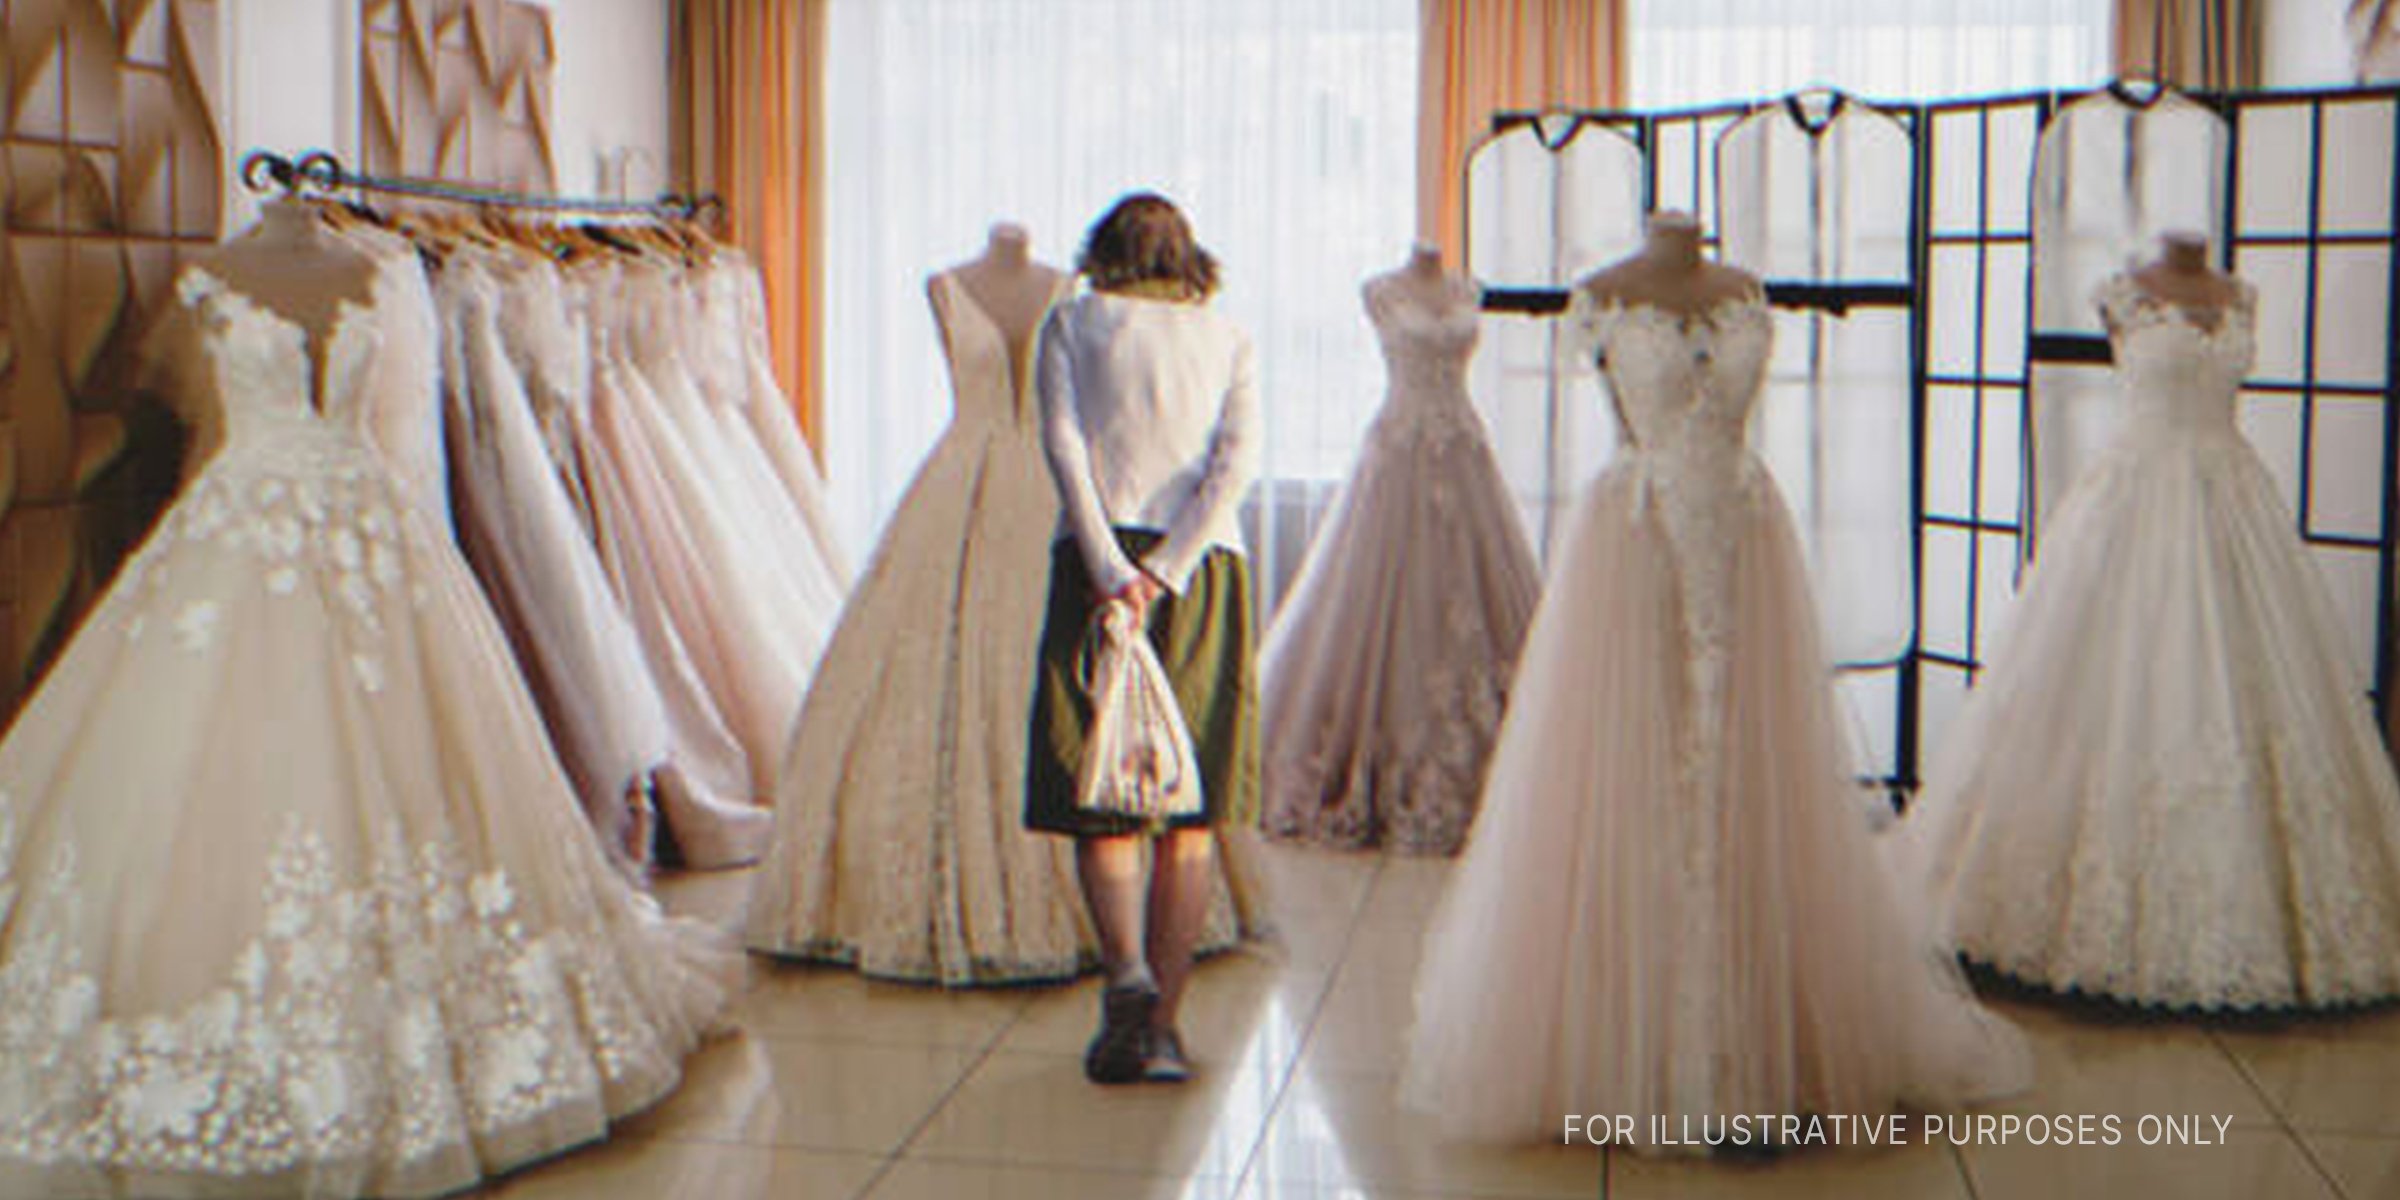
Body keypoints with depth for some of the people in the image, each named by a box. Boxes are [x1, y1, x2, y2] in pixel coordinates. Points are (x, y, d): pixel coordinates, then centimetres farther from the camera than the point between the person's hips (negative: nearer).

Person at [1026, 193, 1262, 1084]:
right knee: (1189, 813, 7)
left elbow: (1063, 443, -7)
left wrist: (1112, 569, -14)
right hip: (1206, 572, 2)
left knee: (1098, 801, 5)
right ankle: (1162, 1025, 7)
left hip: (1099, 564, -1)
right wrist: (1166, 571, -10)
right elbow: (1240, 460, -3)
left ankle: (1128, 970, -19)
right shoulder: (1228, 339, 12)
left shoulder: (1071, 324, 8)